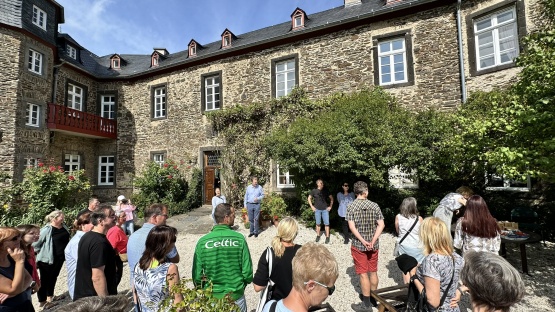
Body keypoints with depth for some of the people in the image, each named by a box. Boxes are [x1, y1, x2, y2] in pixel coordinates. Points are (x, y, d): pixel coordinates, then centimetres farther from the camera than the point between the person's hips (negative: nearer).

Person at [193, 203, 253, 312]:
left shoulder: (202, 241, -14)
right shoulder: (239, 238, -18)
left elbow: (197, 275, -8)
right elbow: (247, 270, -13)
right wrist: (242, 285, 7)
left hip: (212, 297, 1)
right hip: (236, 297, -1)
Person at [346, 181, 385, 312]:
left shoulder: (351, 206, -10)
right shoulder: (375, 205, -3)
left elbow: (352, 227, -17)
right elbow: (381, 225, -9)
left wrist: (363, 241, -15)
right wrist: (373, 240, -13)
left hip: (358, 245, -3)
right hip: (374, 245, 3)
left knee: (363, 274, 7)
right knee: (373, 272, 18)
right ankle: (374, 299, 35)